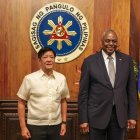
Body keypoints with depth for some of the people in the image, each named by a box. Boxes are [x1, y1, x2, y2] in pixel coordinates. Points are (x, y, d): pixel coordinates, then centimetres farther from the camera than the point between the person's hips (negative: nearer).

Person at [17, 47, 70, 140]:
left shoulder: (61, 78, 1)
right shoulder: (30, 78, -7)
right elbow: (21, 102, -2)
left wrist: (64, 122, 9)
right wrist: (23, 127, -3)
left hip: (55, 125, 3)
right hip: (35, 126, -2)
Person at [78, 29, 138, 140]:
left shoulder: (126, 60, 4)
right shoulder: (89, 61, -4)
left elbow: (131, 89, 6)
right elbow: (83, 92, -3)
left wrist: (132, 115, 3)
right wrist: (83, 119, -6)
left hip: (120, 115, 2)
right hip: (97, 114, -2)